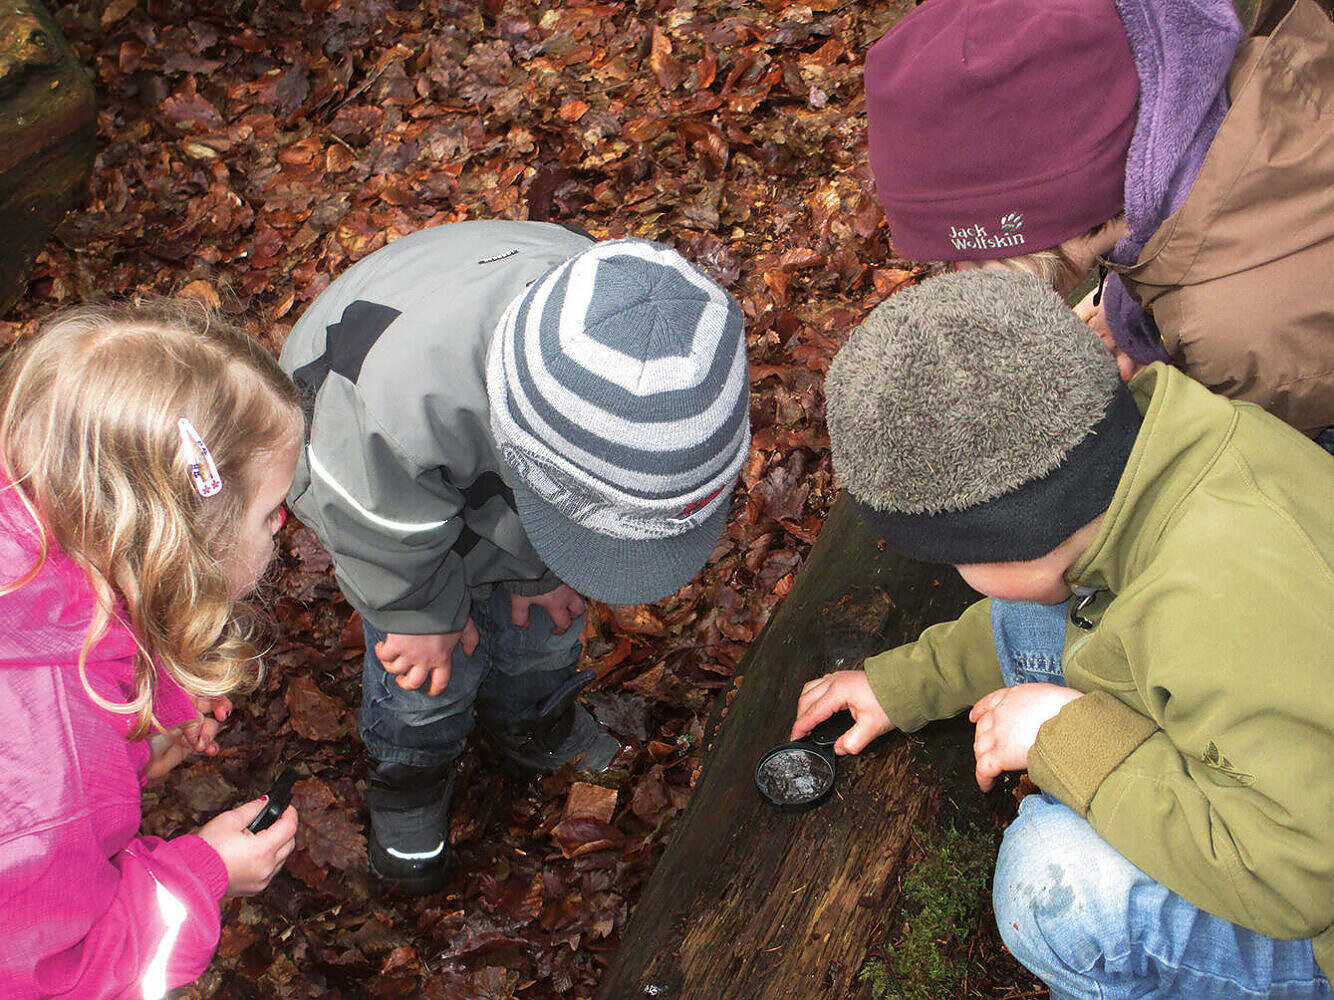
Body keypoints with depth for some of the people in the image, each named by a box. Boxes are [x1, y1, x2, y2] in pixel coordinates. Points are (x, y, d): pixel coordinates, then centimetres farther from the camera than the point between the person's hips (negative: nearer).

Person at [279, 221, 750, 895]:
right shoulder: (407, 392, -52)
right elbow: (386, 530, -27)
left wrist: (543, 569, 0)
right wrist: (422, 614, -10)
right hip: (386, 476, -3)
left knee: (546, 616, 15)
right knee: (433, 664, 2)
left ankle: (532, 729, 48)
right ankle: (408, 774, 36)